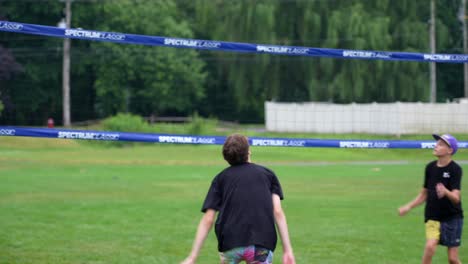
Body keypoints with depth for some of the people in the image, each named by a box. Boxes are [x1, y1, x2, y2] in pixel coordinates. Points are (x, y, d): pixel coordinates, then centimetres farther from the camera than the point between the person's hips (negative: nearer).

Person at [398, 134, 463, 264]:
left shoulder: (455, 169, -13)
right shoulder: (430, 167, 2)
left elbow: (456, 198, -25)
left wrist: (445, 192, -45)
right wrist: (408, 207, 6)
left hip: (452, 218, -3)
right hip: (433, 217, 3)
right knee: (430, 246, -22)